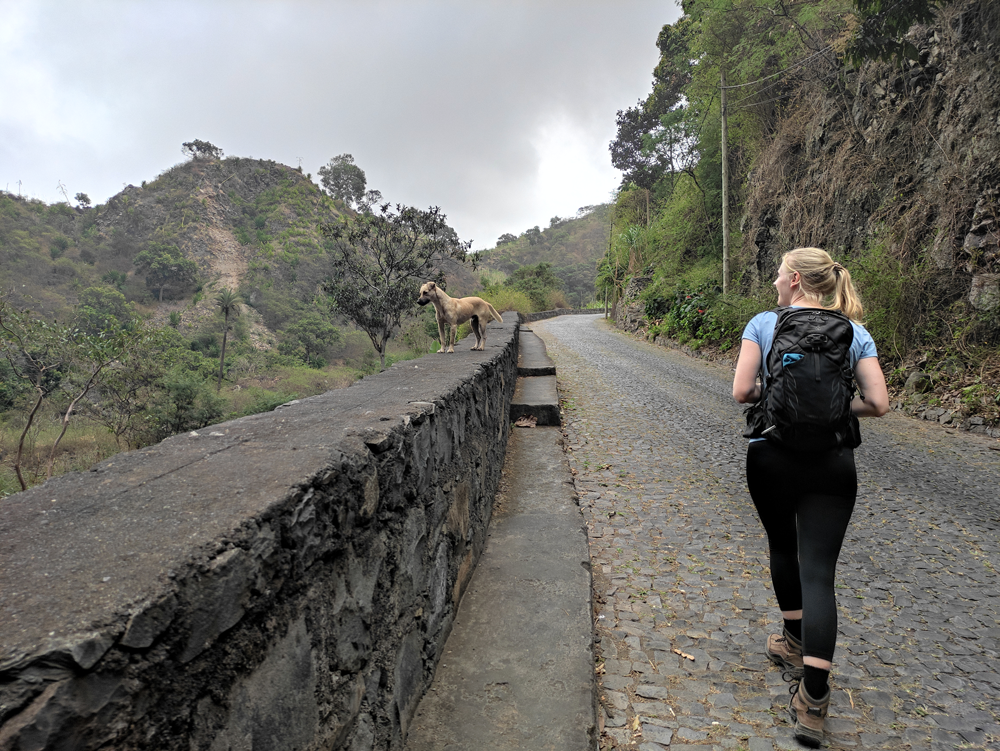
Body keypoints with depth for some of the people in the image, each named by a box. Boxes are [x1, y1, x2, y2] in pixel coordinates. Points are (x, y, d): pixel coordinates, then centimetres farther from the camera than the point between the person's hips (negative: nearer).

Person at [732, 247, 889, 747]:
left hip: (772, 456, -1)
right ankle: (813, 701, -5)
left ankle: (794, 644, 41)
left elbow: (741, 392, -9)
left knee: (783, 547, 24)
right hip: (832, 463, 1)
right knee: (819, 572, 0)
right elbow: (877, 403, -3)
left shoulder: (763, 323, -2)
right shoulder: (854, 333, 3)